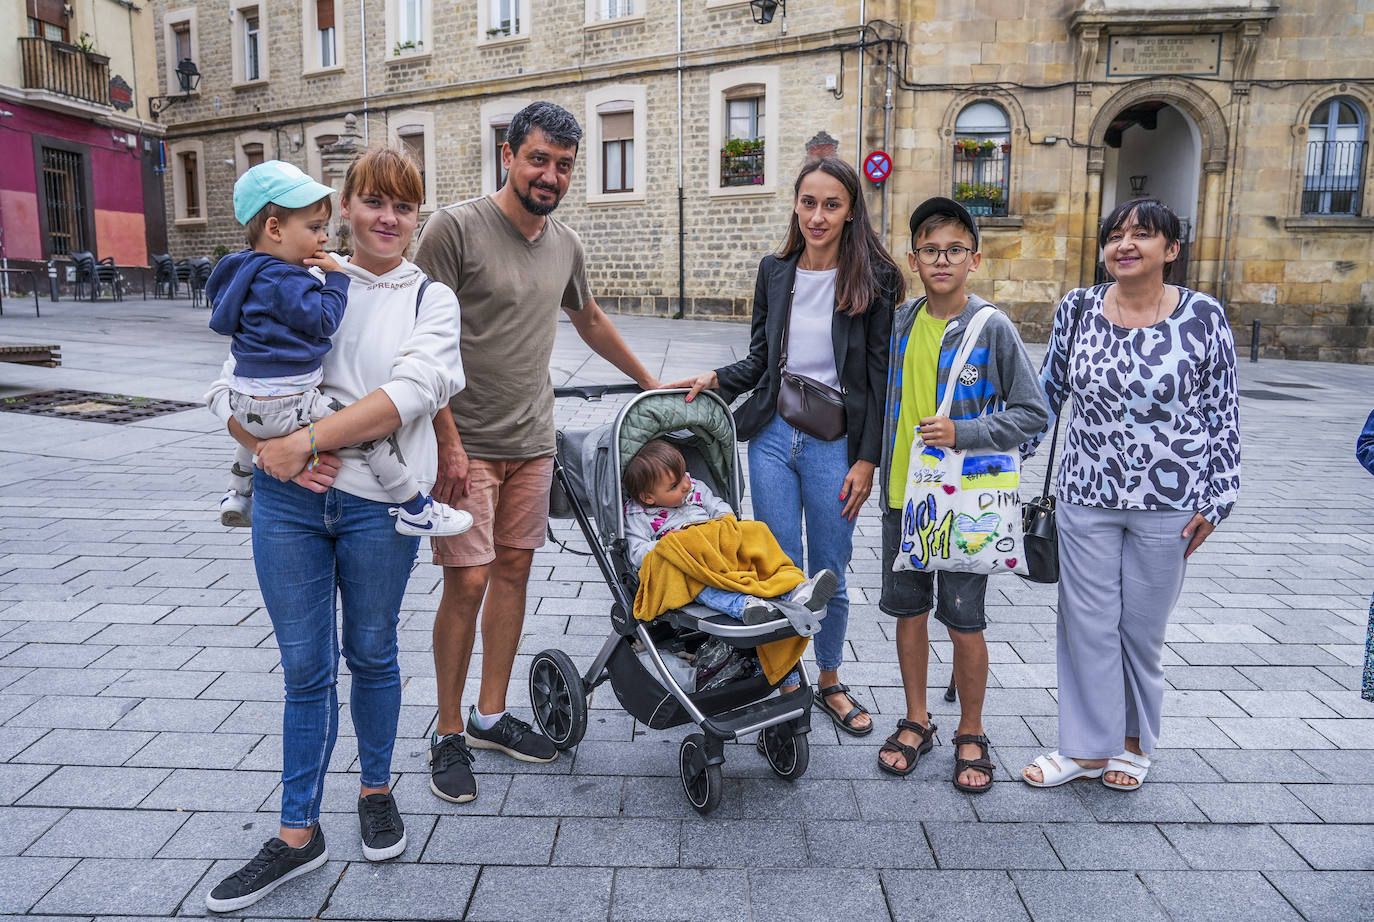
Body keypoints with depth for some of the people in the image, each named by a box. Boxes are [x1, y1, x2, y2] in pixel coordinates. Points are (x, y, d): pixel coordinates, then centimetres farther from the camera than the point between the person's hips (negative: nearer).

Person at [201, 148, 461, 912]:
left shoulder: (430, 299, 1)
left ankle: (377, 790, 37)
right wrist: (271, 448, -15)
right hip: (287, 501, 2)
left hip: (378, 505, -2)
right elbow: (233, 385, 4)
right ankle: (299, 834, 25)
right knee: (305, 668, 10)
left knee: (372, 654, 14)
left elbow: (411, 392, -16)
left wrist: (307, 441, -20)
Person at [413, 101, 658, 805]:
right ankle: (449, 735, 13)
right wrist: (449, 442, -17)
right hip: (466, 443, -6)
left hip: (532, 442, 6)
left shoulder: (564, 243, 10)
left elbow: (591, 322, 27)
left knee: (513, 571, 10)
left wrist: (650, 383, 33)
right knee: (468, 582, -5)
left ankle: (490, 715, 25)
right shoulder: (455, 227, -9)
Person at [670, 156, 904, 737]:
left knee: (829, 573, 9)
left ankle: (830, 682, 30)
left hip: (835, 443, -3)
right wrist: (715, 380, -3)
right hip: (773, 435, 3)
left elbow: (880, 375, -5)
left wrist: (867, 459, -8)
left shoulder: (873, 279, -5)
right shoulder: (775, 272, 7)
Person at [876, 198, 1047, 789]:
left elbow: (1032, 413, -8)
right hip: (903, 495, 4)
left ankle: (970, 734, 24)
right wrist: (878, 464, 11)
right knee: (909, 611, 13)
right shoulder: (900, 323, 4)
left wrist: (962, 433, -19)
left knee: (964, 623, 4)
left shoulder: (992, 328, -9)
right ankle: (916, 722, 30)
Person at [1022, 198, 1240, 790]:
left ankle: (1134, 742, 31)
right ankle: (1087, 746, 22)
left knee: (1143, 626, 10)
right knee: (1086, 622, 7)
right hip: (1086, 496, 2)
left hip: (1166, 501, -2)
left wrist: (1216, 500, -2)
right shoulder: (1078, 308, 0)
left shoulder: (1203, 316, -5)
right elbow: (1047, 391, 11)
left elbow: (1223, 413, 0)